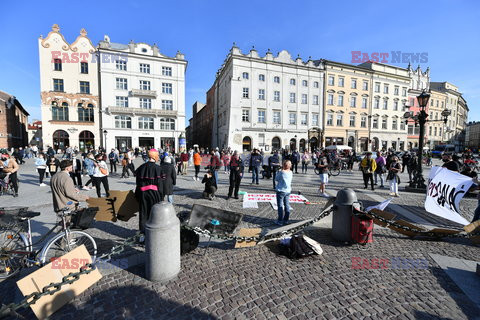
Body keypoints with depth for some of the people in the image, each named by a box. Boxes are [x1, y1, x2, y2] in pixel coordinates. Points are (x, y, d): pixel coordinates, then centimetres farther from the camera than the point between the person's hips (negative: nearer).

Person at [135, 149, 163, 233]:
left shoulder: (141, 167, 3)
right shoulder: (157, 168, -12)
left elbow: (138, 182, 9)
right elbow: (159, 183, -12)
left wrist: (137, 195, 17)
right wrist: (160, 196, -4)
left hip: (143, 193, 4)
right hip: (154, 193, -4)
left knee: (143, 212, 14)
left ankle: (143, 231, 23)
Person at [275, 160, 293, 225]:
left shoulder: (281, 172, -19)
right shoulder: (291, 172, -1)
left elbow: (276, 179, -7)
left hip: (281, 191, -6)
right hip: (288, 191, 6)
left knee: (280, 206, 2)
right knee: (287, 205, 14)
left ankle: (280, 221, 7)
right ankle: (286, 220, 24)